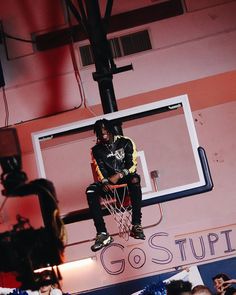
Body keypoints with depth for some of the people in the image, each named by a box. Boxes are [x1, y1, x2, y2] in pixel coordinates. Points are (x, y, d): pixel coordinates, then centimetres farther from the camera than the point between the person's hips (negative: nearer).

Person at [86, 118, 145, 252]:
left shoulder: (125, 142, -2)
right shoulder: (96, 149, 4)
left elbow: (132, 165, -8)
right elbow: (100, 170, 0)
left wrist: (119, 175, -24)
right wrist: (104, 182, -21)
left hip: (126, 176, -2)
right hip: (109, 179, 2)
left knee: (135, 180, -39)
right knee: (90, 191, -27)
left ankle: (136, 225, -38)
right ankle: (102, 233, -34)